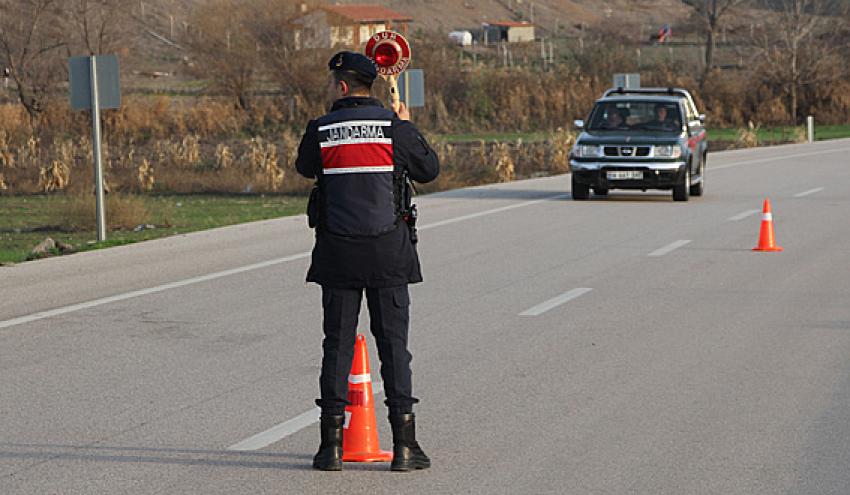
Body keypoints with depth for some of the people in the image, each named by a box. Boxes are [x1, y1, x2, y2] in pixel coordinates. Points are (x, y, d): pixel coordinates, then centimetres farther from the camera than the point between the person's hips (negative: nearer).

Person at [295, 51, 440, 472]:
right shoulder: (395, 126, -3)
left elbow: (305, 168, 17)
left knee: (337, 343, 6)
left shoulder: (321, 130, -2)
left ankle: (332, 445, 4)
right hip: (389, 251, 0)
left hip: (337, 252, 0)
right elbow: (429, 170, 8)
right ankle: (404, 445, 2)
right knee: (393, 342, 4)